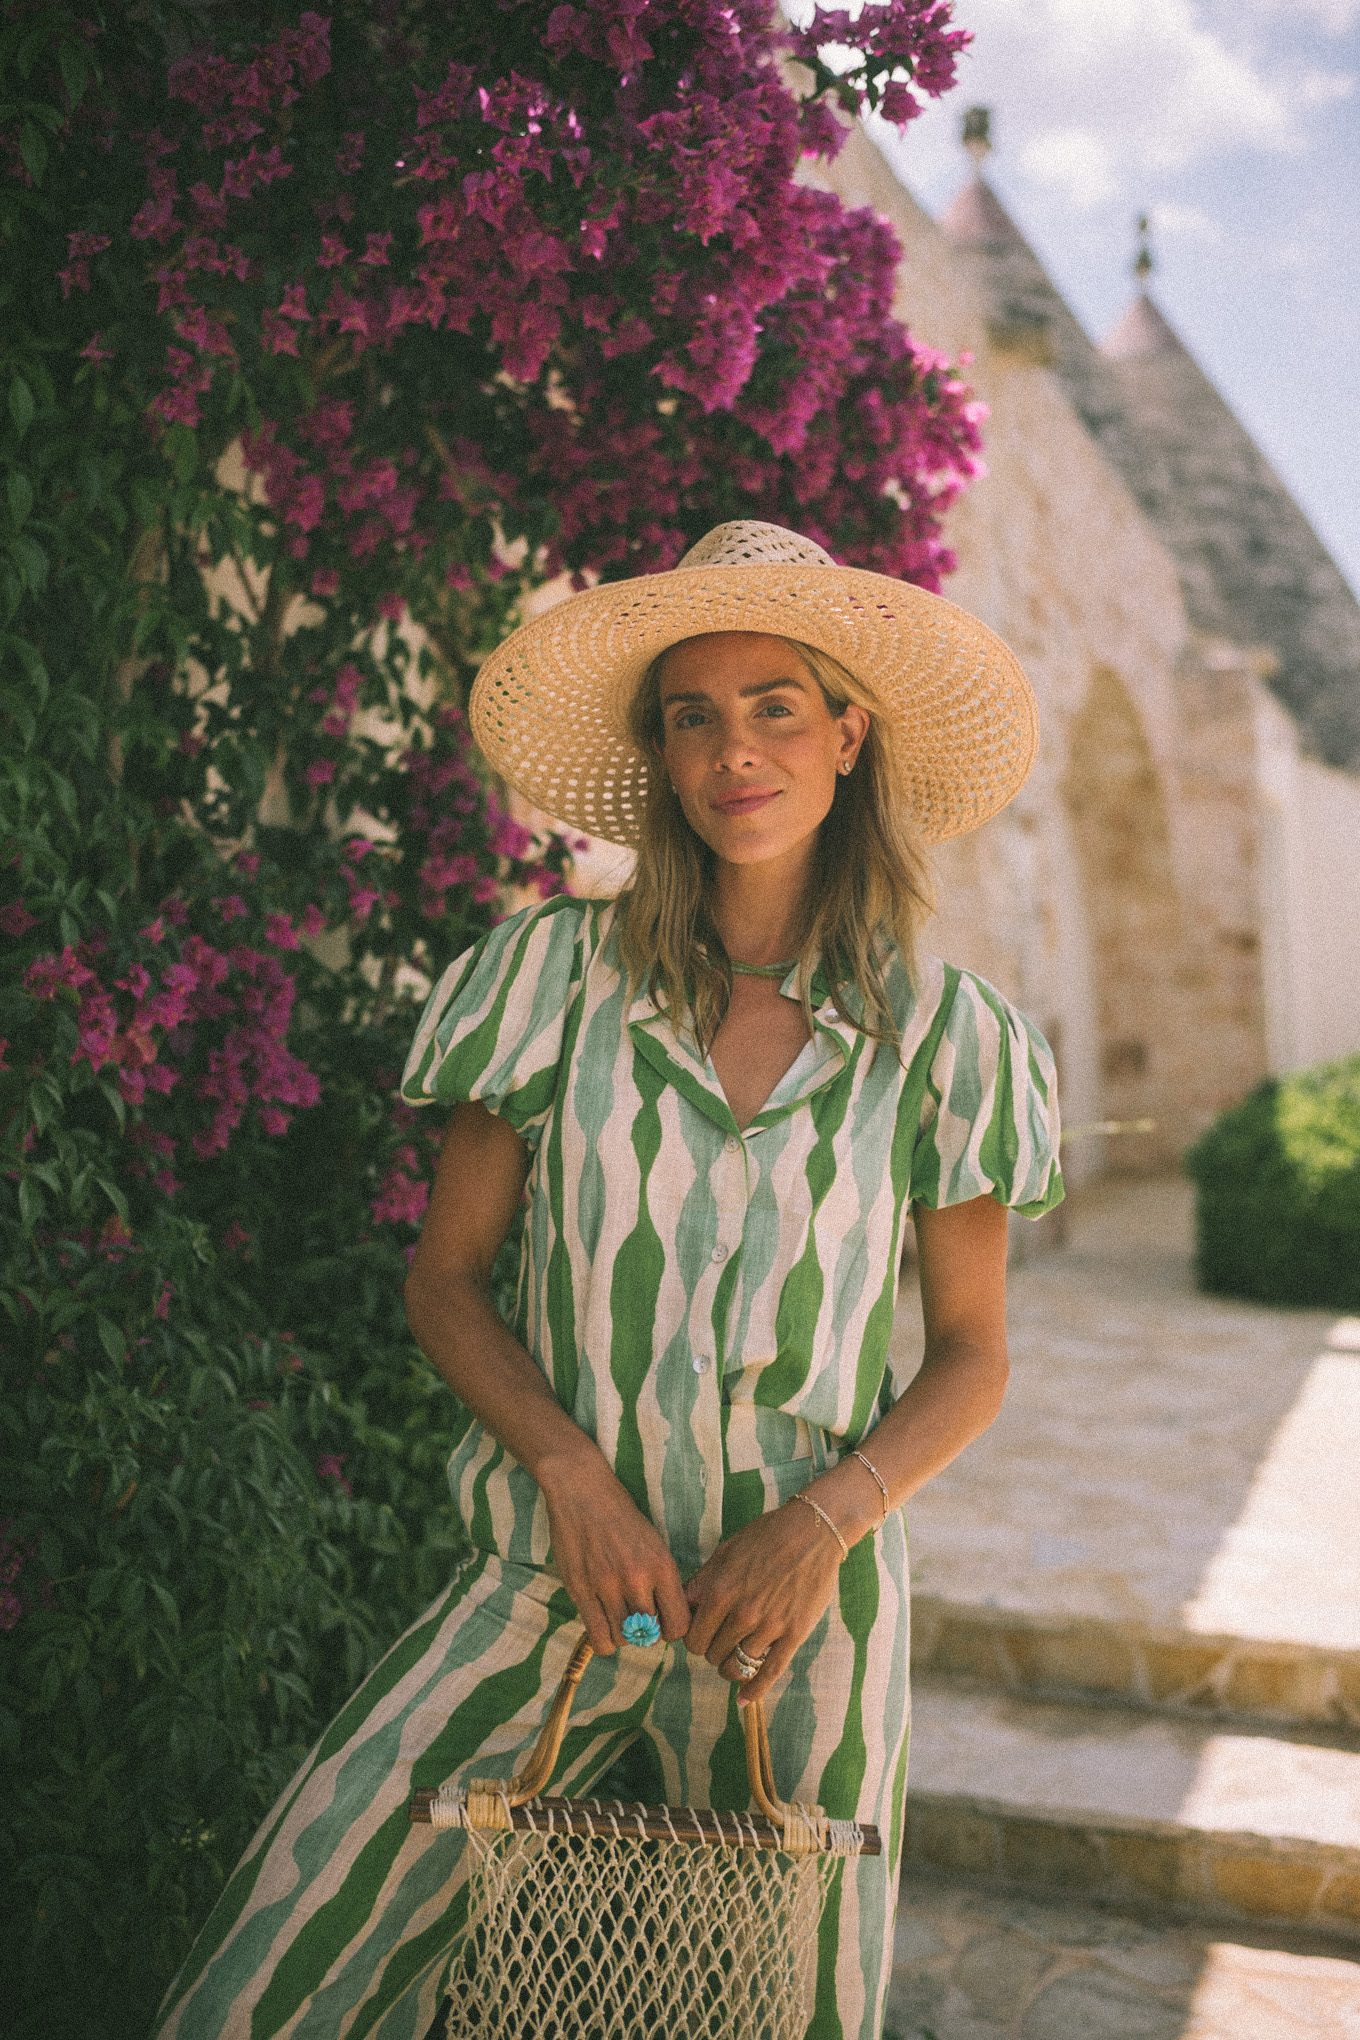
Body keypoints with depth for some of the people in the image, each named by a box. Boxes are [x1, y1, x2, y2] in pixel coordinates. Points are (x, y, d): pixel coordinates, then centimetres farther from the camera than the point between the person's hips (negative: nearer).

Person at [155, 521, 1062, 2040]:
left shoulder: (939, 1034, -2)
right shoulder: (557, 977, -4)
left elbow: (971, 1353, 5)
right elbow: (445, 1277, 1)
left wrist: (829, 1517, -12)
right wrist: (572, 1475, -13)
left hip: (801, 1603, 1)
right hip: (553, 1575, 0)